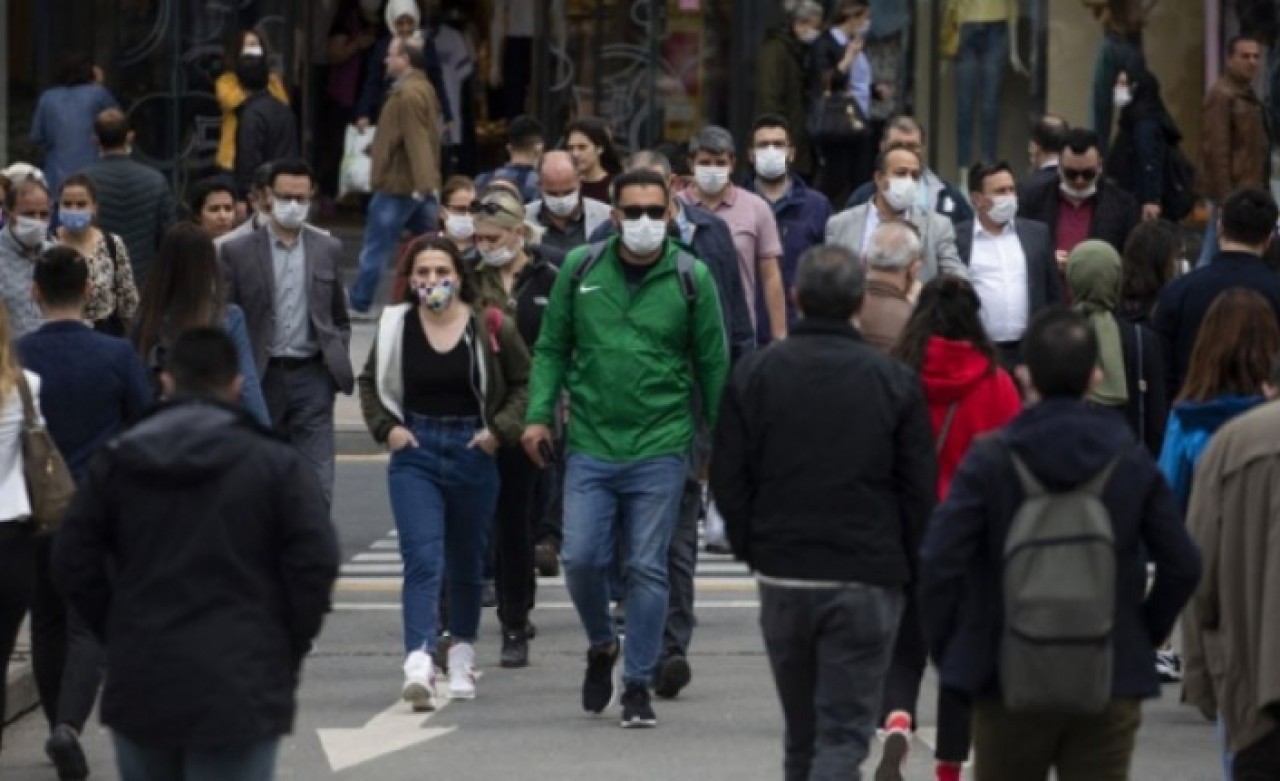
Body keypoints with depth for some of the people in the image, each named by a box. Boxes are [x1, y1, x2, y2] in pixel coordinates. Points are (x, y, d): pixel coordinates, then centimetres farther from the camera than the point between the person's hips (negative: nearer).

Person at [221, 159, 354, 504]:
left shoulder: (328, 249, 9)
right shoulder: (238, 252, 1)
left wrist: (336, 359, 3)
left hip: (312, 376, 1)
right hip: (262, 379, -1)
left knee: (317, 484, -8)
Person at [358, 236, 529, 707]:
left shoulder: (490, 328, -6)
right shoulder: (395, 327, 0)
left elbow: (524, 382, 5)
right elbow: (370, 383, 15)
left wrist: (500, 429, -7)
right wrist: (386, 427, 0)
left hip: (473, 454, 0)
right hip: (415, 455, 0)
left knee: (467, 562, 13)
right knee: (422, 559, -14)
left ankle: (462, 657, 31)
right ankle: (419, 665, -24)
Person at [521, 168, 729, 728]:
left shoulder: (691, 278, 0)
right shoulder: (580, 270, 4)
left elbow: (713, 364, 5)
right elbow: (552, 347, 10)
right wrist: (539, 413, -1)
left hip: (660, 450, -1)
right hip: (590, 445, 1)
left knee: (647, 568, 0)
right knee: (582, 558, -5)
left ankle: (638, 686, 9)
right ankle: (602, 645, 25)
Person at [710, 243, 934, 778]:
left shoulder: (755, 374, -1)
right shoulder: (894, 381, -5)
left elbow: (728, 479, 1)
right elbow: (919, 490, -2)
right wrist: (910, 569, 11)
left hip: (782, 576, 3)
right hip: (866, 583, -2)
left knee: (801, 733, 16)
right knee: (843, 734, -3)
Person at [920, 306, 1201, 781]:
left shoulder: (988, 460, -7)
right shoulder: (1132, 462, 0)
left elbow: (939, 562, -14)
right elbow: (1182, 565, 0)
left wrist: (948, 651, -2)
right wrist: (1146, 635, 13)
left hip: (1008, 686, -1)